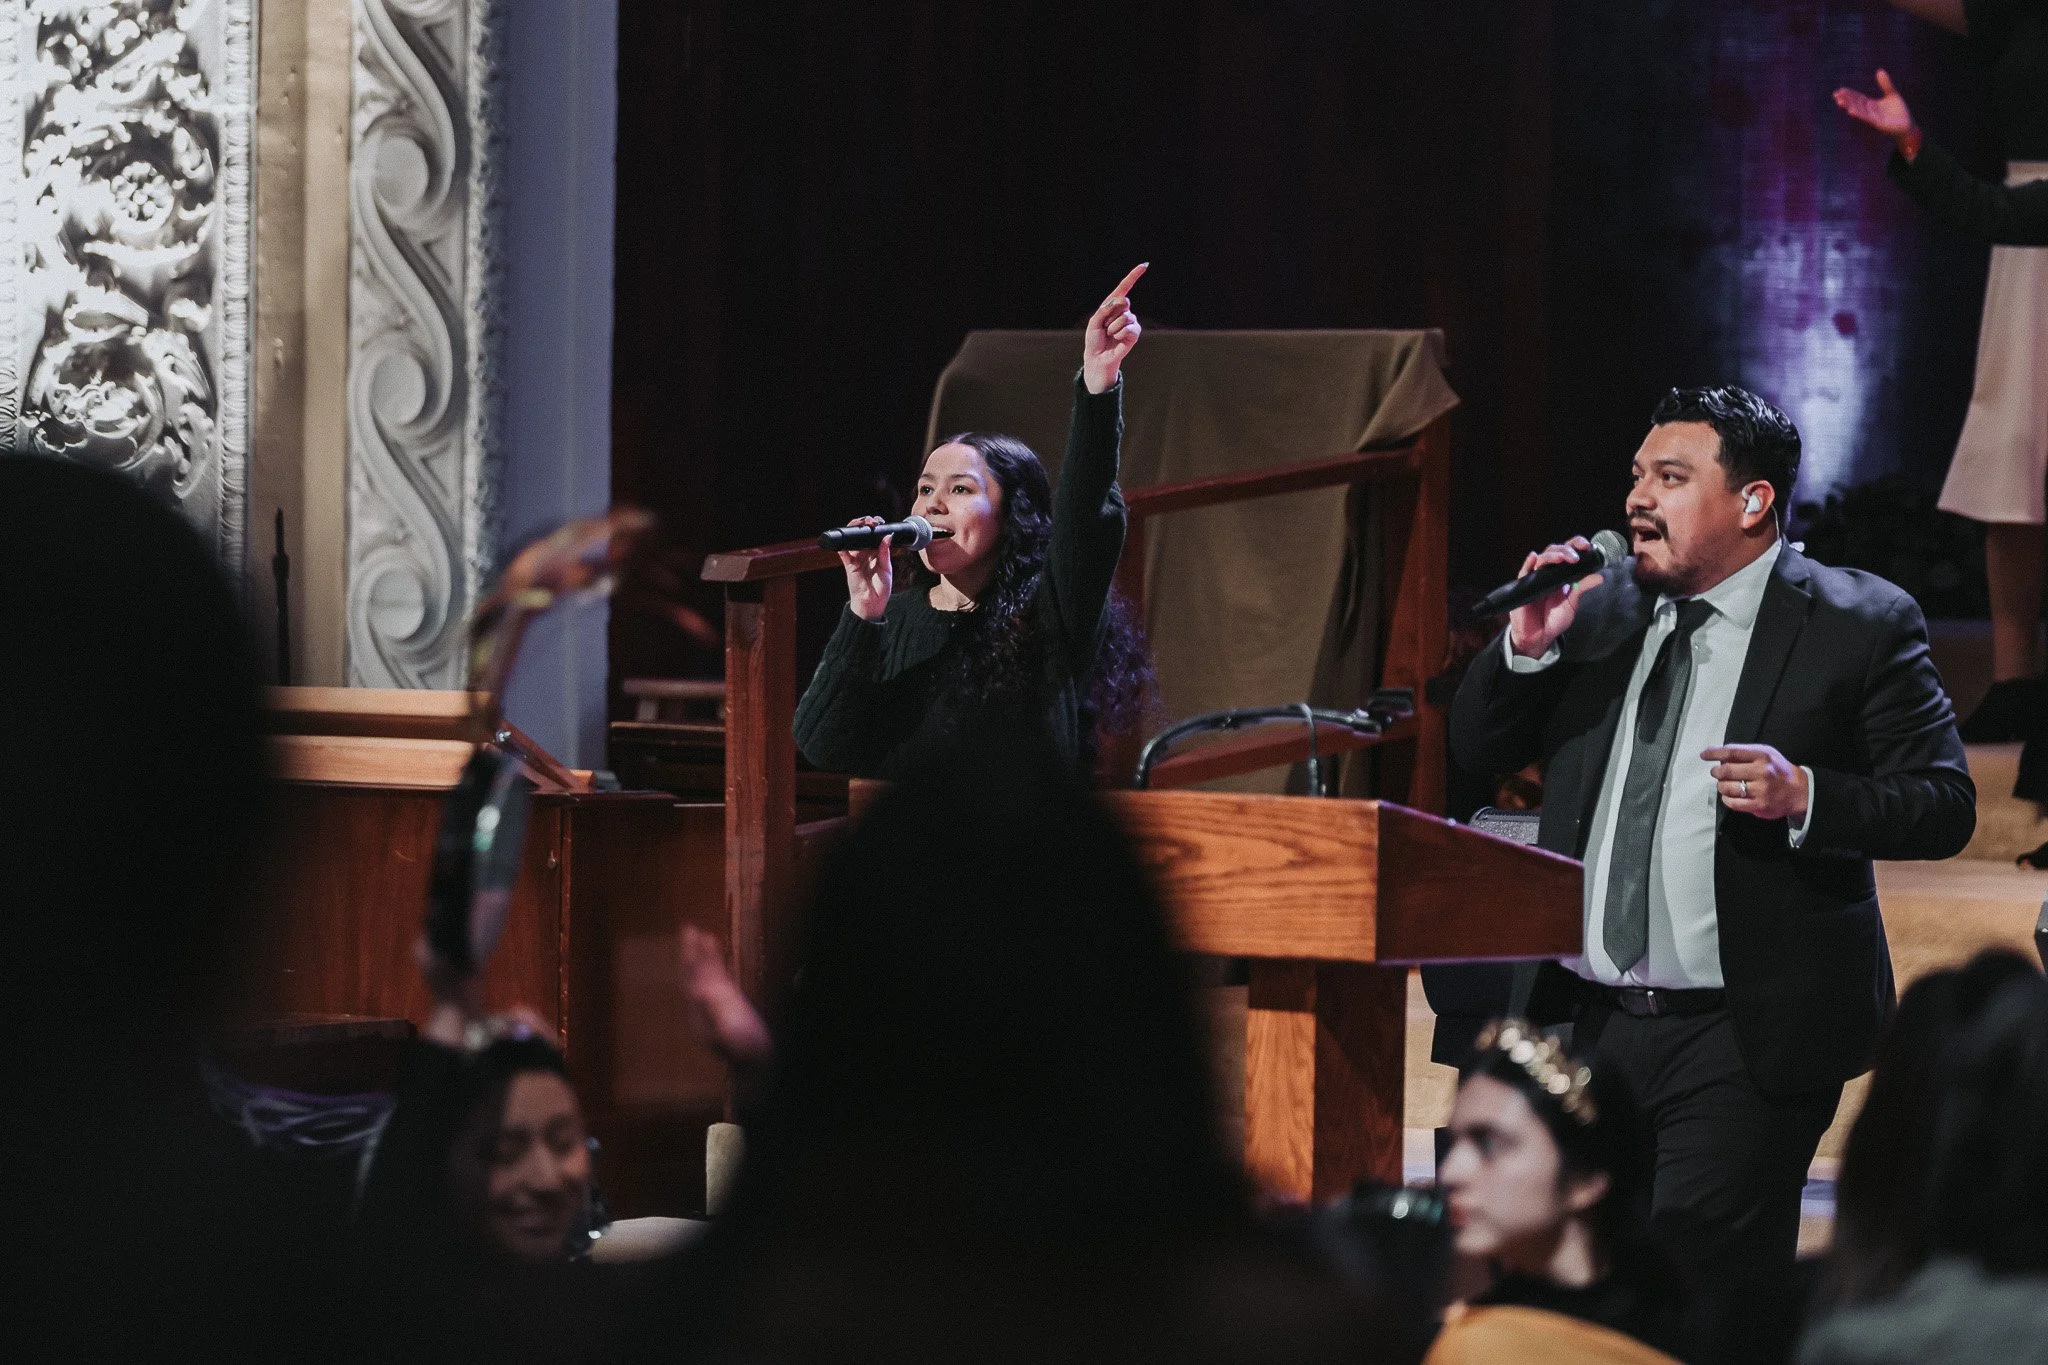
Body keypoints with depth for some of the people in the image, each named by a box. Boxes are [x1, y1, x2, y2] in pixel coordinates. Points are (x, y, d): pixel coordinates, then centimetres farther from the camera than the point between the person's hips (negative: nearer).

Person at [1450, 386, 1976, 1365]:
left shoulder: (1860, 626, -5)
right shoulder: (1601, 608, 11)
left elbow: (1946, 805, -6)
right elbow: (1478, 751, 14)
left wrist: (1803, 796, -22)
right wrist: (1528, 643, -5)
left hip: (1743, 1040, -6)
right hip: (1587, 1026, 6)